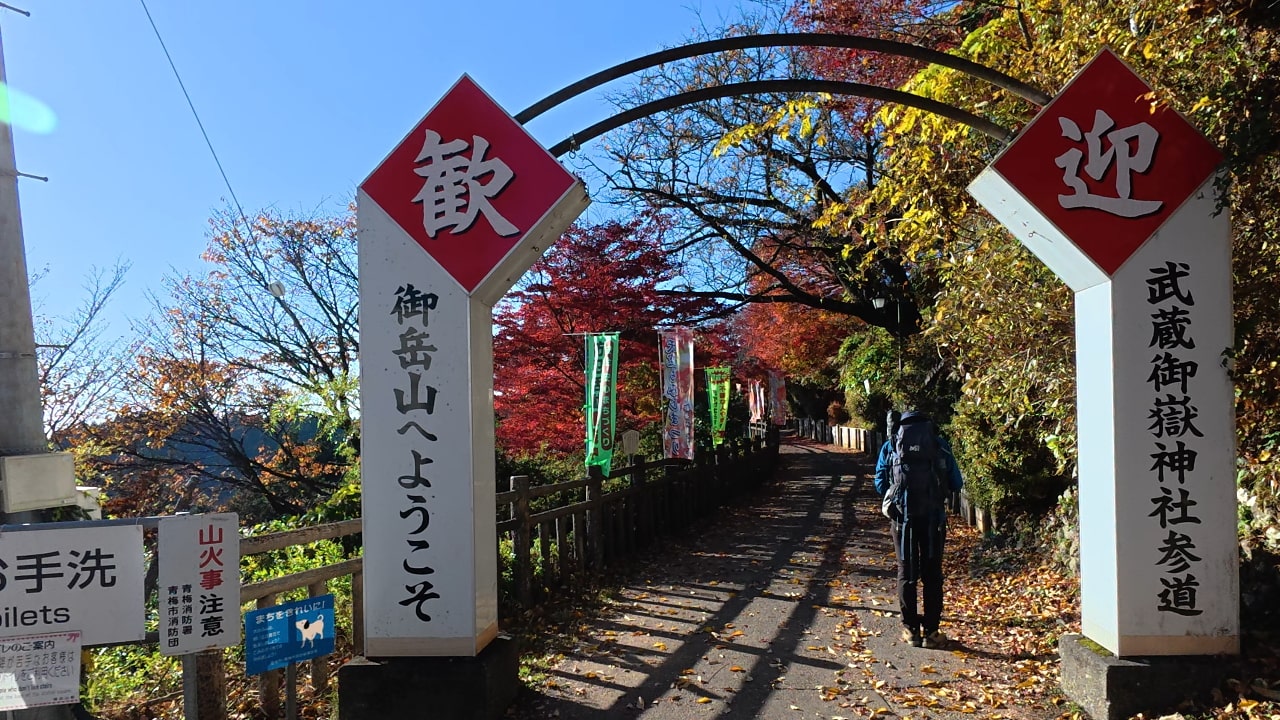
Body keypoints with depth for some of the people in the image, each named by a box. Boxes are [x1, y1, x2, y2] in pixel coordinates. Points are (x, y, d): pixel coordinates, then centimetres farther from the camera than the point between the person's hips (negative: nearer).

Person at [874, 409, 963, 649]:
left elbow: (880, 485, 5)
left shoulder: (890, 446, 4)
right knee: (932, 574, 9)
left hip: (903, 516, 0)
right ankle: (931, 631, 12)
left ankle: (911, 629, 14)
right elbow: (956, 484, 6)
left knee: (906, 573, 11)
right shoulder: (940, 444, 3)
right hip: (934, 516, 0)